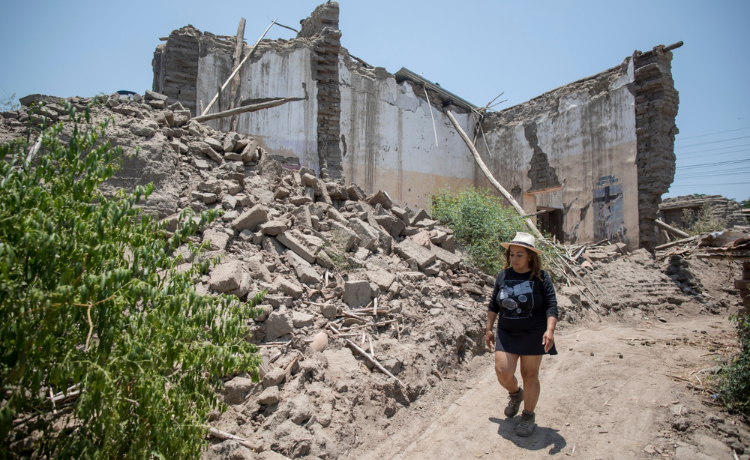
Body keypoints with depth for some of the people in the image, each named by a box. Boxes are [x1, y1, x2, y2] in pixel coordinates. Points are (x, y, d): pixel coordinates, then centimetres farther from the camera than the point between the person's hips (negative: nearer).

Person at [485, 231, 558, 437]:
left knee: (530, 375, 6)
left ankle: (529, 416, 27)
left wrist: (549, 330, -23)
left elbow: (551, 306, -10)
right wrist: (489, 329, 9)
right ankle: (515, 394, 30)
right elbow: (494, 304, 9)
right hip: (506, 333, 3)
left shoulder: (541, 277, -9)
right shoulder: (503, 275, 1)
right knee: (503, 372, -5)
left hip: (533, 335, -3)